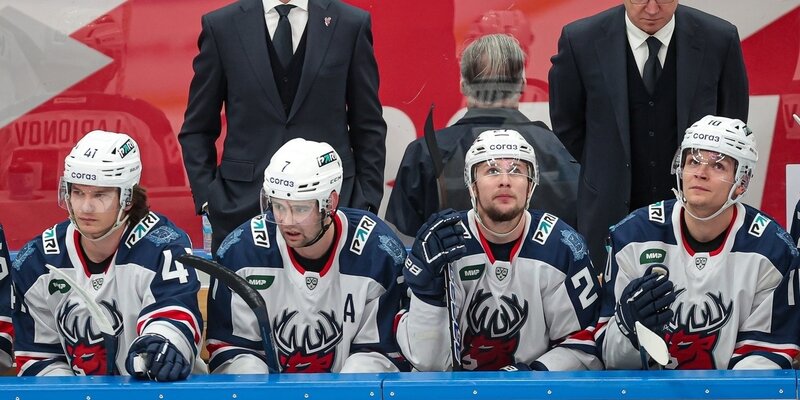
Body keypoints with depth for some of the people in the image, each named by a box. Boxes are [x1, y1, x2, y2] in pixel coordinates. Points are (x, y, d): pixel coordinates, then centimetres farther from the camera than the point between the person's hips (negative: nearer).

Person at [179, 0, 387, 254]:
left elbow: (369, 128, 8)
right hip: (244, 203, 0)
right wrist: (206, 197, -1)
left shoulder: (352, 24, 3)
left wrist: (367, 203, 2)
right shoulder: (220, 26, 3)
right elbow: (197, 129, 9)